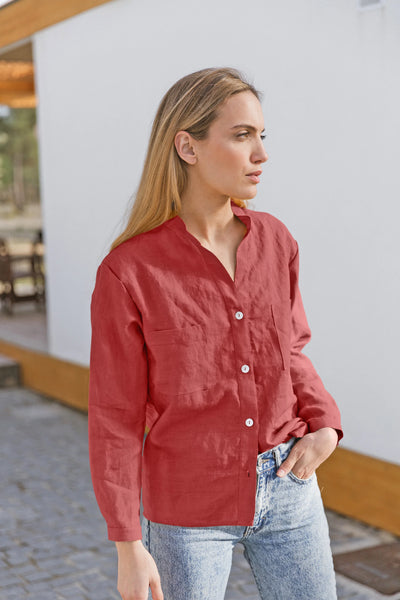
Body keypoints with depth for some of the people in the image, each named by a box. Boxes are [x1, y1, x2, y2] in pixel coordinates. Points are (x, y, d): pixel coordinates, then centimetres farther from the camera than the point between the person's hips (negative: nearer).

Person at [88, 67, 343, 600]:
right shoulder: (127, 273, -16)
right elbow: (116, 417, -10)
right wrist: (128, 548, -9)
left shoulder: (275, 241, -4)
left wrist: (324, 426, -7)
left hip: (287, 489, 4)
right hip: (189, 503, -3)